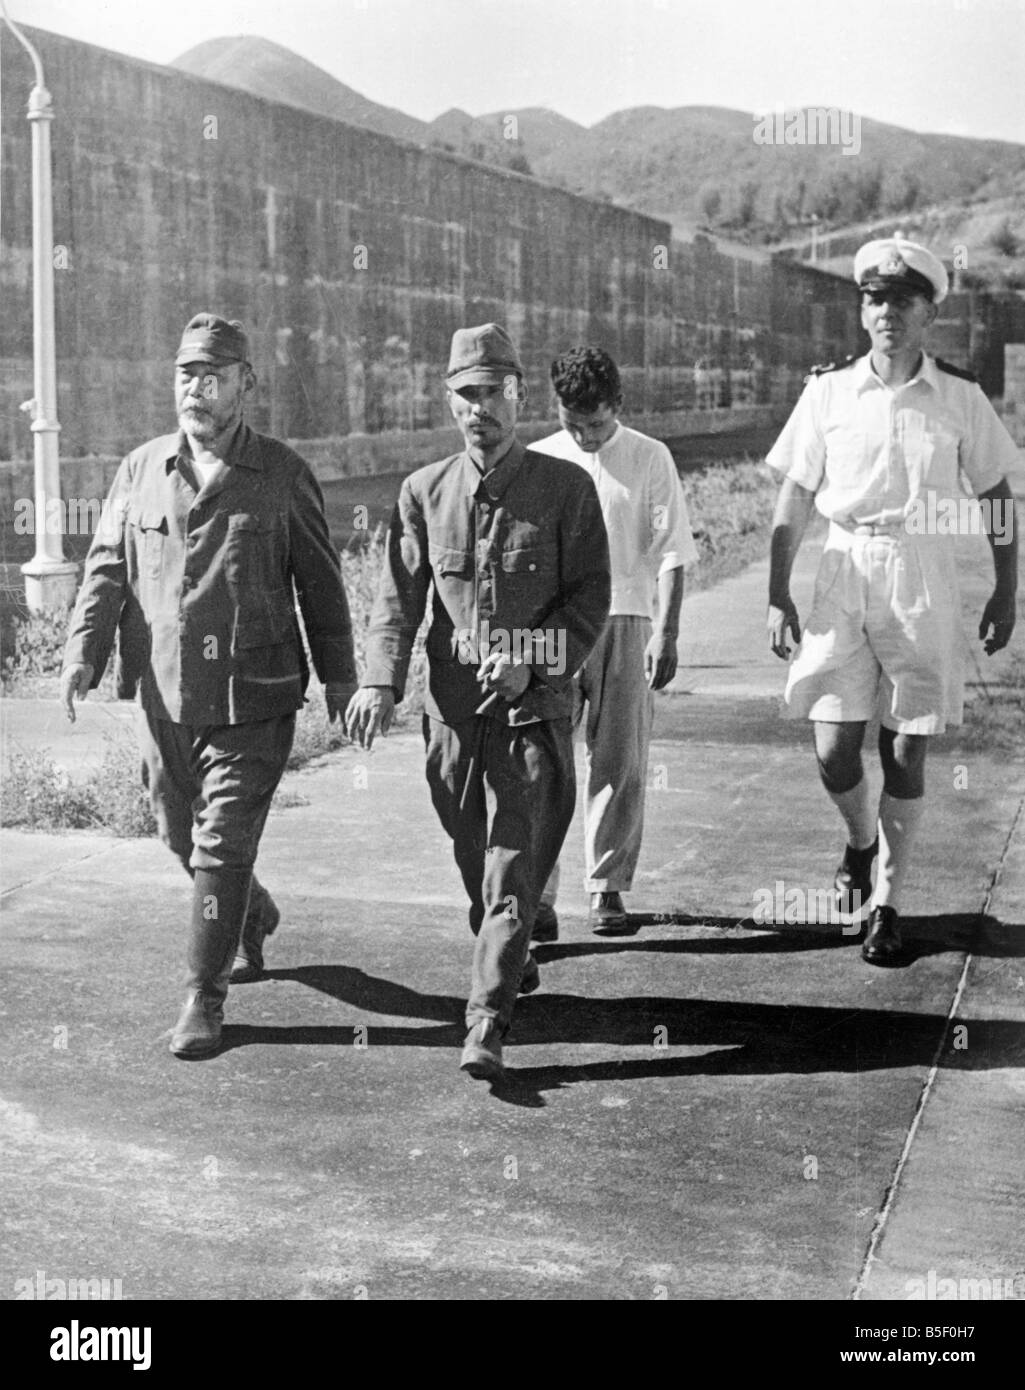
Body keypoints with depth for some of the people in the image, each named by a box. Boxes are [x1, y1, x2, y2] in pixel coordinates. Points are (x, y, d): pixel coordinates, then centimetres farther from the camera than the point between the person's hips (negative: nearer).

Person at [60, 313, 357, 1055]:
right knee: (183, 836, 17)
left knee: (222, 849, -5)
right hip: (164, 695, 4)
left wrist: (339, 676, 6)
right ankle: (255, 915, 45)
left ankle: (204, 999, 7)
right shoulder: (141, 470, 7)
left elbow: (320, 583, 5)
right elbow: (107, 568, 7)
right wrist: (84, 651, -7)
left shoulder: (283, 475, 0)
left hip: (253, 698, -4)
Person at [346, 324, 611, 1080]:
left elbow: (591, 597, -3)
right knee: (477, 863, 16)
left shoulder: (567, 487, -2)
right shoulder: (425, 491, 5)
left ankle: (487, 1027, -6)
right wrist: (381, 682, -13)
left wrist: (532, 660, -17)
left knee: (513, 870, -7)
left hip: (534, 707, -3)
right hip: (452, 706, 3)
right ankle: (515, 962, 42)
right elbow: (399, 597, 2)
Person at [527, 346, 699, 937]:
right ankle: (537, 893, -5)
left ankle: (608, 888, 17)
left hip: (625, 621, 0)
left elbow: (671, 552, 1)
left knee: (620, 761, 5)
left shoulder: (650, 459, 2)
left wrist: (665, 632, -7)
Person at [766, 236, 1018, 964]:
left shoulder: (961, 397, 2)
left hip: (923, 577, 0)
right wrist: (779, 594, 0)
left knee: (906, 752, 3)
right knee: (834, 749, -4)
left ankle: (886, 903, 16)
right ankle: (861, 838, 30)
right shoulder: (828, 391, 2)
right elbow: (794, 498, 5)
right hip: (844, 572, 1)